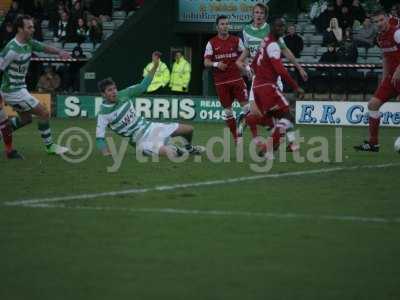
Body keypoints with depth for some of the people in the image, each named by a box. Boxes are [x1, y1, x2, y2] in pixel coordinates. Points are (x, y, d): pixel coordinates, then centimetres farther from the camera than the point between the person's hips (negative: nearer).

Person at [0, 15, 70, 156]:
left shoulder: (29, 43, 0)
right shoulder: (12, 49, -26)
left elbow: (44, 47, 10)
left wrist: (59, 51, -11)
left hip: (19, 88, 10)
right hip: (14, 91, -10)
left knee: (26, 118, 24)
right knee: (44, 113, -2)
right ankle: (50, 146, 12)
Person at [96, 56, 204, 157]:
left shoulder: (124, 95, -1)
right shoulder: (104, 113, -15)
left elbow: (143, 86, 3)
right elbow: (100, 138, -17)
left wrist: (154, 67, -5)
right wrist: (106, 151, -34)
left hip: (149, 127, 7)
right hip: (142, 140, -7)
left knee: (189, 129, 6)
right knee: (170, 153, -33)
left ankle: (188, 147, 38)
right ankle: (175, 150, 3)